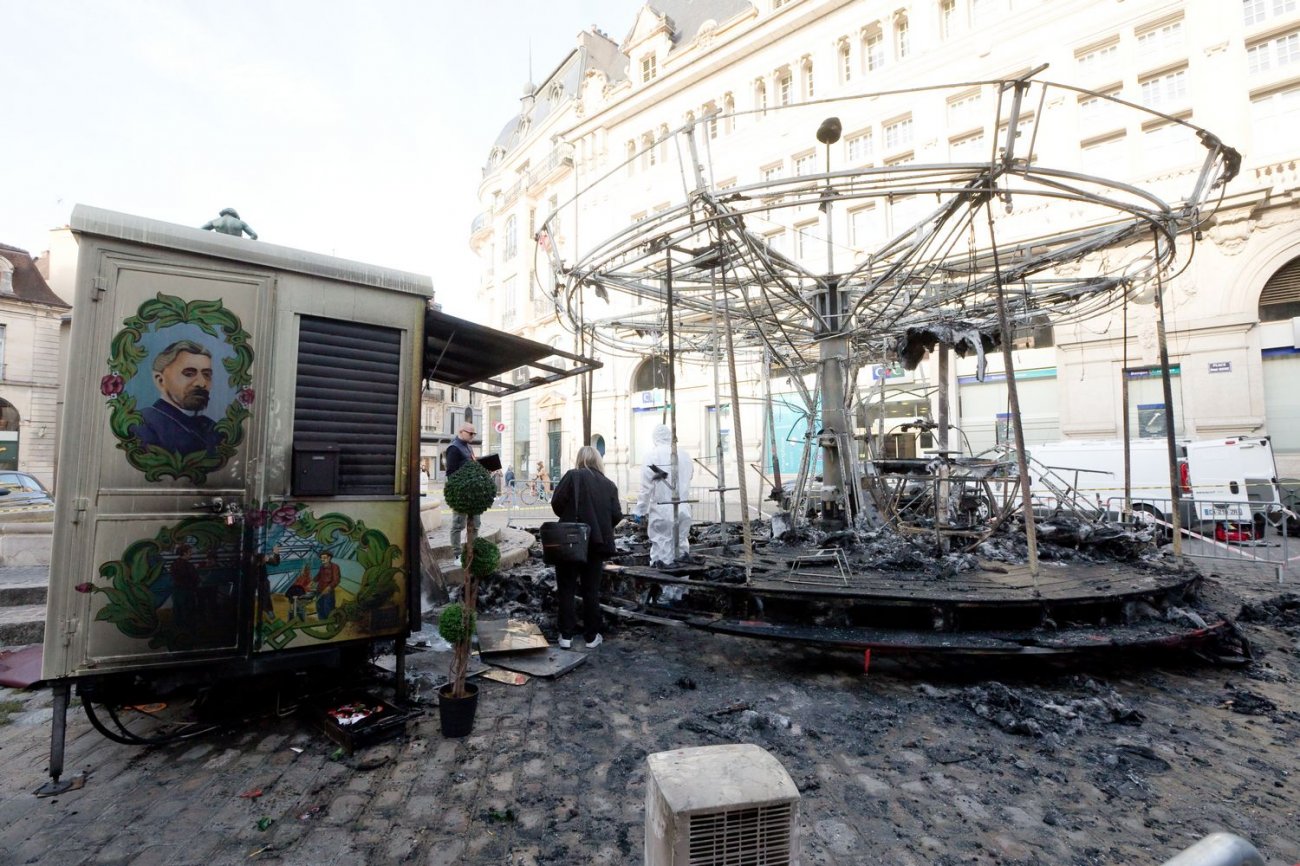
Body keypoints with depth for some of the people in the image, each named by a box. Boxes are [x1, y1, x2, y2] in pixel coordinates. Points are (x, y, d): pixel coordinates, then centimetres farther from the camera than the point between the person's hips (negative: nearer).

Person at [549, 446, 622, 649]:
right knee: (591, 590, 12)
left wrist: (568, 517, 8)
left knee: (567, 589, 9)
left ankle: (566, 635, 10)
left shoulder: (572, 476, -5)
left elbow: (556, 503, -12)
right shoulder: (609, 484, 3)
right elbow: (617, 515, -2)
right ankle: (591, 636, 16)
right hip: (596, 542, 3)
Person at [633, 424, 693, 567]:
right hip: (683, 509, 4)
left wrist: (640, 511, -3)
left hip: (661, 509, -4)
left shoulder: (652, 455, -8)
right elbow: (687, 482, 11)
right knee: (681, 543, 13)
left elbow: (646, 486, -9)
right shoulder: (684, 455, 6)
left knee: (662, 546, 2)